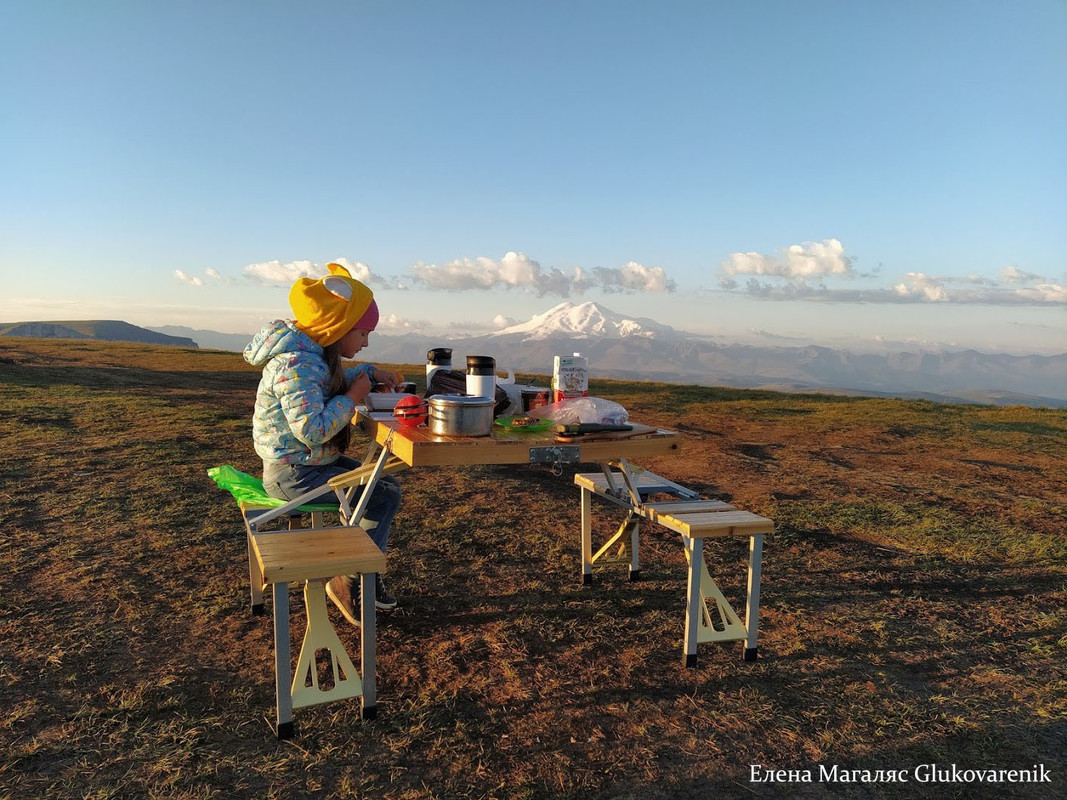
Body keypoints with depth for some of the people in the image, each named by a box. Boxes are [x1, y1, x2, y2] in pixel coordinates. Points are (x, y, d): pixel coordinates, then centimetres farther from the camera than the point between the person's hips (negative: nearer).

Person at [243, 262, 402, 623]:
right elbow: (312, 430, -33)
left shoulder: (316, 353, 6)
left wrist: (371, 372, 13)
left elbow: (332, 384, 29)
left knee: (387, 485, 9)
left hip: (313, 462, 10)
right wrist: (353, 397, -22)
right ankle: (346, 581, 4)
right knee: (384, 498, -11)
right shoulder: (295, 364, -26)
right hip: (292, 474, -10)